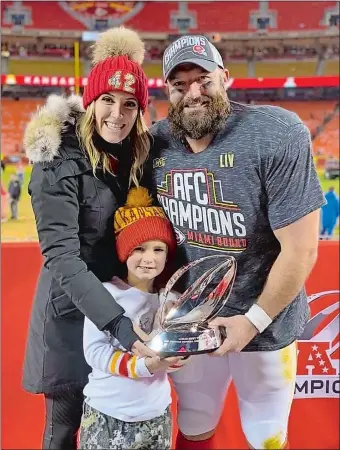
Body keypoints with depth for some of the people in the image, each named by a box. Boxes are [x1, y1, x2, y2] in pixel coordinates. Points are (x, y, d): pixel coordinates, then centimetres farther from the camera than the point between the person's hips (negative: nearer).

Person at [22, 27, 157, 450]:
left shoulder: (137, 153, -3)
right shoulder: (60, 162, -21)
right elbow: (62, 258, -28)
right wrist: (120, 325, -37)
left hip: (122, 299, 5)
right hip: (71, 307, -5)